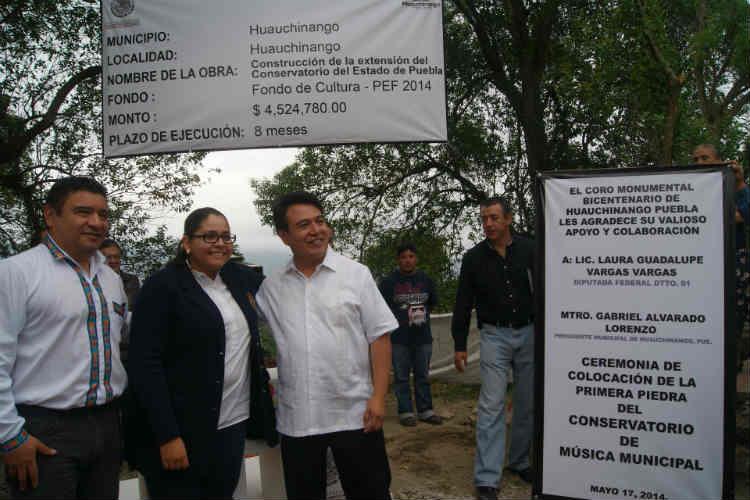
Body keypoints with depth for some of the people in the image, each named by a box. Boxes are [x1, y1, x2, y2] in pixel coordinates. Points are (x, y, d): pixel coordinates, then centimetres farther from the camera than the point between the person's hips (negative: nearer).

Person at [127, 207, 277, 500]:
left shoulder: (239, 278, 7)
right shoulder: (163, 286, -10)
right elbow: (145, 366, -14)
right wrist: (167, 436, -18)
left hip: (235, 425, 6)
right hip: (182, 432, -5)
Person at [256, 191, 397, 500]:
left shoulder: (356, 274, -4)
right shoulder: (271, 287, 4)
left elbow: (379, 337, -4)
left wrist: (378, 397, -10)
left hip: (354, 414, -2)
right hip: (296, 420, 3)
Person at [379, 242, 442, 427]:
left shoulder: (425, 280, 8)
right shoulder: (389, 281, -4)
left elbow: (432, 303, 21)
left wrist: (422, 314, 7)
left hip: (423, 337, 3)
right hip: (399, 339, -3)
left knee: (423, 376, 11)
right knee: (401, 377, 4)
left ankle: (425, 410, 21)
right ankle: (405, 412, 13)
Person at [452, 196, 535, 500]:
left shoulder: (529, 251, -1)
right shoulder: (474, 258, 0)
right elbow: (463, 304, 3)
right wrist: (460, 345, 1)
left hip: (529, 334, 1)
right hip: (494, 335, -1)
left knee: (528, 404, 10)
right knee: (492, 404, -6)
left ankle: (519, 461, 29)